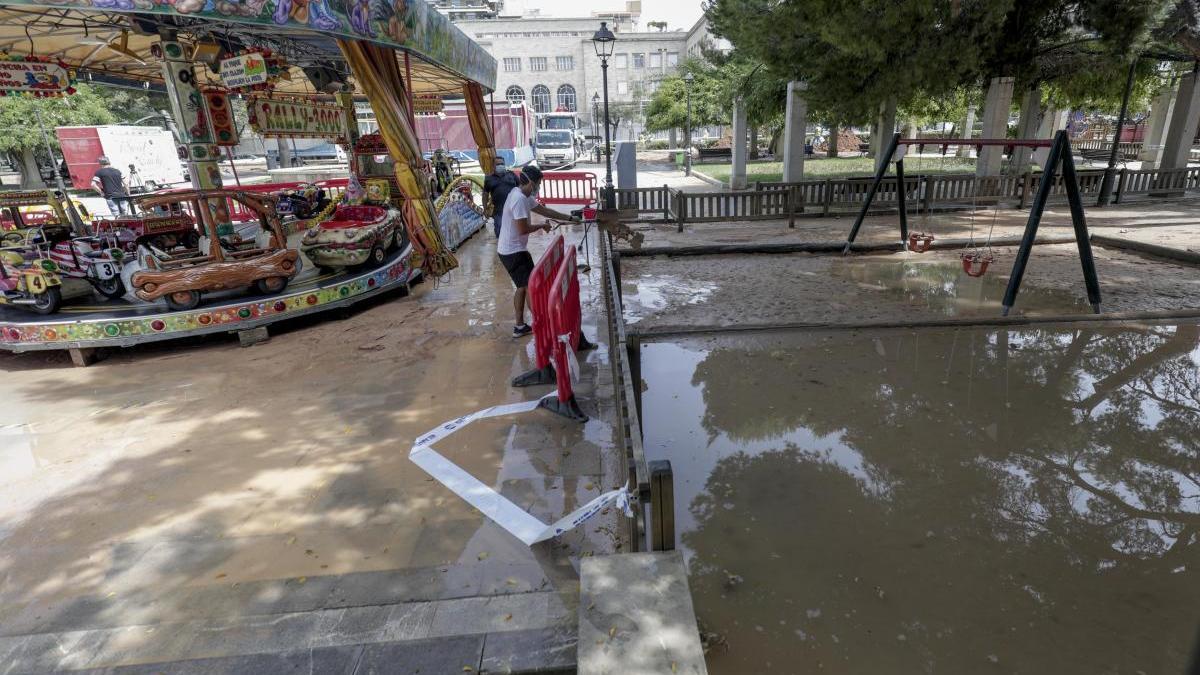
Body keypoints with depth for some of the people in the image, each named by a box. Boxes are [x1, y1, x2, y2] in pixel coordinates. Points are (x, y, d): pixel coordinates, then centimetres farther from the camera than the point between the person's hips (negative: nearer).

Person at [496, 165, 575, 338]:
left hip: (513, 249, 11)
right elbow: (523, 229, -24)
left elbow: (544, 210, 20)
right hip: (513, 251, -11)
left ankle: (520, 326, 22)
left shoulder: (524, 196, 11)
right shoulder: (519, 199, -22)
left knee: (523, 286, 16)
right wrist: (542, 226, -8)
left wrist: (568, 217, 20)